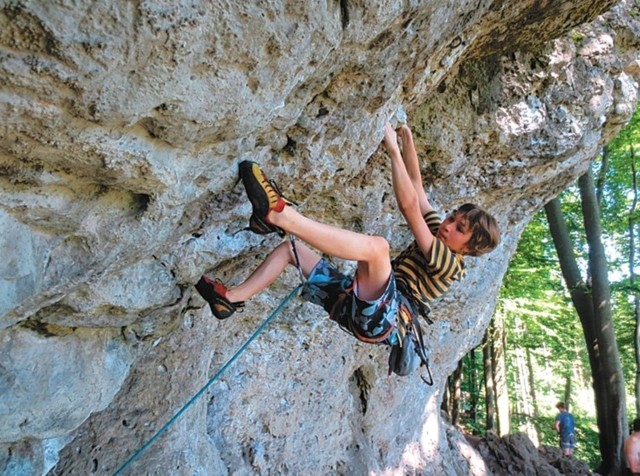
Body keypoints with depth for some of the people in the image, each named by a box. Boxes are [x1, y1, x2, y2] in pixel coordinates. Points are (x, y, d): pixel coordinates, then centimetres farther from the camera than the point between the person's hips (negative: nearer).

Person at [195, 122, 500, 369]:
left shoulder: (449, 263, -7)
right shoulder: (437, 238, 18)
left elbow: (409, 207, -17)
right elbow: (416, 186, 18)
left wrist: (393, 149, -16)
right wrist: (408, 140, 11)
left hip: (380, 316, -9)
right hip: (353, 302, 9)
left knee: (376, 246, -38)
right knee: (291, 247, 10)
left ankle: (279, 213, -44)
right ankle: (230, 298, 1)